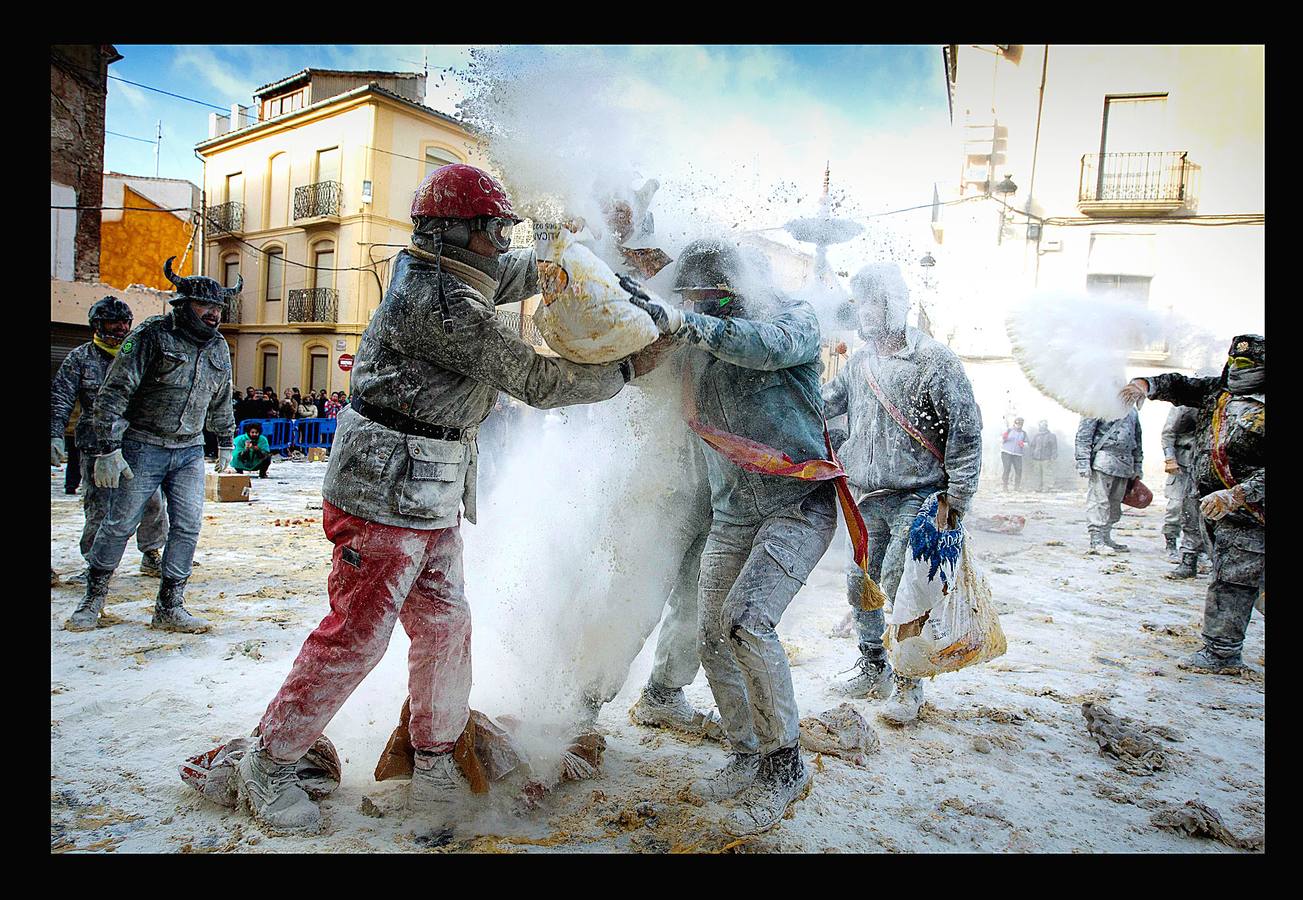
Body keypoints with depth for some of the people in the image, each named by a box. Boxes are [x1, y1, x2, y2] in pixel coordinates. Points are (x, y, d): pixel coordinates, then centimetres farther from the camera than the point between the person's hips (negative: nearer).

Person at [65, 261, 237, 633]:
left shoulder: (219, 348, 8)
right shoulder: (152, 335, -11)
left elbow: (221, 403, 22)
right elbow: (113, 393, -13)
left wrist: (225, 443, 23)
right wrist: (108, 448, -17)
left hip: (190, 451, 5)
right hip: (143, 448, -4)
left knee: (188, 526, -2)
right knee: (119, 524, 4)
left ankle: (169, 608, 7)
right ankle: (93, 597, 25)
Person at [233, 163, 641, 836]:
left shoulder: (437, 274, 9)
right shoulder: (440, 306, -22)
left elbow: (521, 271, 25)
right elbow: (538, 380, -19)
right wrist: (624, 368, -7)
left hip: (434, 496, 10)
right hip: (387, 490, -10)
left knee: (444, 626, 11)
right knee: (357, 634, -1)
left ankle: (434, 758, 26)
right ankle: (268, 762, 18)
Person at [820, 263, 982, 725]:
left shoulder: (934, 359, -7)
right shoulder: (859, 362, 11)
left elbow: (965, 431, -7)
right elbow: (822, 402, 13)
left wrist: (957, 497, -10)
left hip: (916, 499, -6)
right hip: (865, 498, 6)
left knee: (898, 586, -10)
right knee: (860, 584, 10)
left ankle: (907, 685, 8)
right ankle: (873, 669, 28)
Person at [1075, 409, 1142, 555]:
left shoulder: (1132, 411, 18)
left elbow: (1137, 439, 24)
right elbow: (1083, 435, -9)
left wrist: (1137, 466, 21)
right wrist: (1083, 461, -17)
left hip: (1125, 462, 7)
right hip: (1104, 460, -7)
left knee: (1115, 504, 11)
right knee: (1099, 501, -8)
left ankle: (1106, 539, 20)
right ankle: (1096, 541, -6)